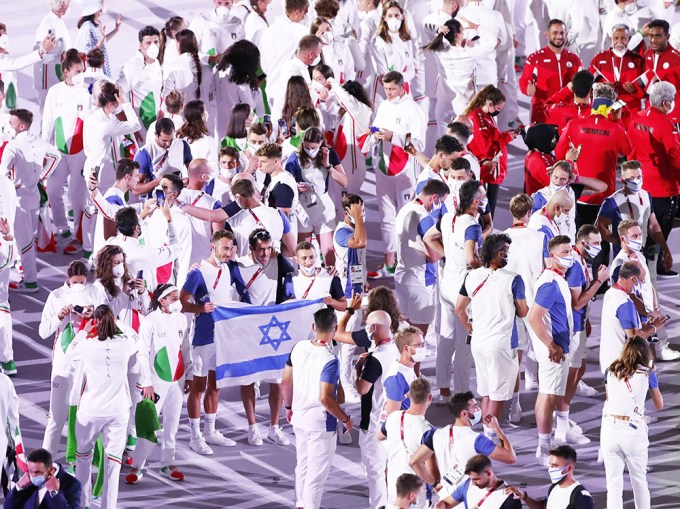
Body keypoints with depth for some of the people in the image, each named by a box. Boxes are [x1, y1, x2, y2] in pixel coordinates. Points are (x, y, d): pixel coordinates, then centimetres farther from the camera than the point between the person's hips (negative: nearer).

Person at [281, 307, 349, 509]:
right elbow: (325, 398, -27)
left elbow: (285, 383, 5)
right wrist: (345, 419, -14)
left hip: (299, 417, 7)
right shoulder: (329, 360, -23)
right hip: (320, 422, -7)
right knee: (317, 472, 4)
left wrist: (289, 407, 21)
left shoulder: (299, 348, -3)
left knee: (302, 466, 23)